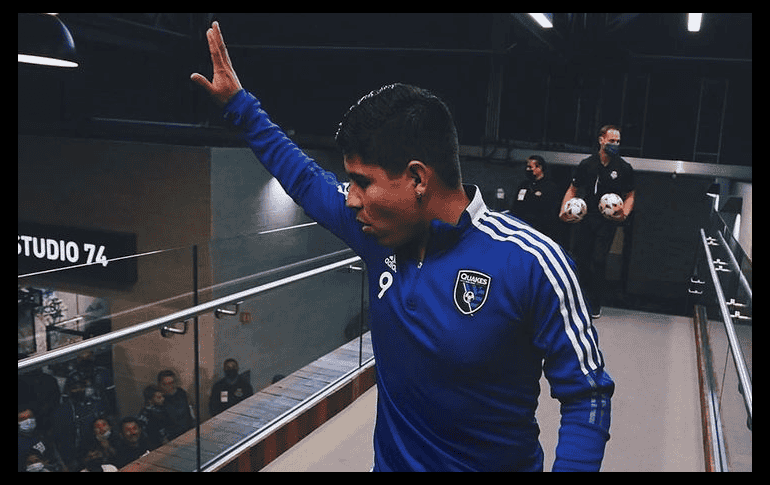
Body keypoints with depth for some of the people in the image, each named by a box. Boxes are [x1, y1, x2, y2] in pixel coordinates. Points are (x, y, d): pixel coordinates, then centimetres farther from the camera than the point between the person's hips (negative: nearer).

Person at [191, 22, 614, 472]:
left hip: (498, 460, -4)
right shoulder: (382, 228, -9)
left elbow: (587, 396, -16)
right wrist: (238, 103, 12)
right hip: (392, 459, 5)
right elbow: (306, 178, 9)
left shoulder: (529, 264, -25)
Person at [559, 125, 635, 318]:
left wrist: (624, 213, -13)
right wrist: (564, 210, -6)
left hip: (607, 222, -2)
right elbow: (573, 189, 10)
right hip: (587, 217, 2)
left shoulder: (624, 168, 2)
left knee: (598, 260, -9)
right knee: (580, 258, 3)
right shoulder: (587, 164, 5)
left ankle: (595, 303, 7)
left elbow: (630, 195, 8)